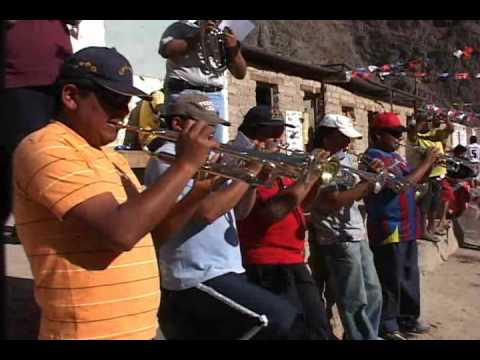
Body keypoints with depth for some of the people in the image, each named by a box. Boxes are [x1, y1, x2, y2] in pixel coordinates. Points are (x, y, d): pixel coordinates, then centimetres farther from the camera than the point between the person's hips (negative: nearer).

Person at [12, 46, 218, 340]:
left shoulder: (113, 159, 12)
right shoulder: (45, 148, -15)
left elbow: (150, 233, 15)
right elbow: (122, 231, -27)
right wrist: (186, 164, -19)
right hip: (90, 332, -8)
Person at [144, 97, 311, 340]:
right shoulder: (169, 157, -9)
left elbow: (239, 213, 18)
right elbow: (207, 210, -23)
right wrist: (250, 171, -15)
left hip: (221, 273, 10)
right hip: (200, 279, -10)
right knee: (288, 322, -17)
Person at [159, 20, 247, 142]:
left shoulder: (224, 38, 19)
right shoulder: (181, 27, 10)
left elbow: (241, 74, 13)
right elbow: (166, 50, -9)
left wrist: (234, 48, -3)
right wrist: (197, 38, -10)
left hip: (215, 97, 4)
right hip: (183, 93, -3)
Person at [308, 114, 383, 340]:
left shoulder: (348, 159, 10)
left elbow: (360, 193, 15)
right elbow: (334, 201, -23)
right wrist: (367, 181, -17)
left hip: (359, 234, 9)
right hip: (339, 239, -9)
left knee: (373, 293, 18)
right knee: (355, 301, 1)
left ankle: (368, 335, 32)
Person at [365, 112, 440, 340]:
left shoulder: (394, 156, 14)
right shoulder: (375, 156, -15)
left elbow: (415, 180, 17)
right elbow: (403, 184, -23)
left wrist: (431, 162, 2)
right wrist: (427, 162, -13)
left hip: (407, 227, 10)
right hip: (389, 229, -10)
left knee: (409, 276, 18)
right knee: (390, 280, 0)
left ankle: (407, 318, 32)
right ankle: (386, 327, 12)